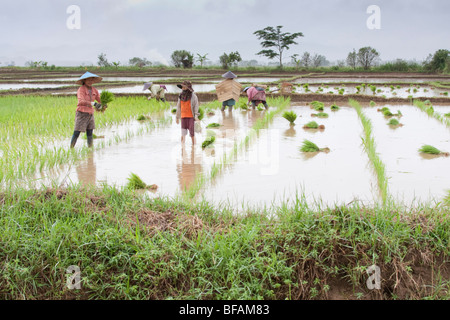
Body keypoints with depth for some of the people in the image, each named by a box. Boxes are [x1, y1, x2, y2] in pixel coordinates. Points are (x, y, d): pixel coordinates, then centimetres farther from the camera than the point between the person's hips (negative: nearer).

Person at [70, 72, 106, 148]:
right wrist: (93, 104, -36)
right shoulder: (81, 89, -11)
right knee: (76, 133, -6)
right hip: (82, 113, -5)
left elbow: (100, 100, 8)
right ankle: (71, 148, 2)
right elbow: (81, 101, -26)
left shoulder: (94, 90, 8)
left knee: (90, 134, 4)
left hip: (90, 114, 5)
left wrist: (104, 104, -16)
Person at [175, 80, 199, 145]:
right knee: (183, 134, 0)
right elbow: (178, 107, 14)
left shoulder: (193, 96, -4)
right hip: (183, 117, 3)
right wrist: (177, 117, 15)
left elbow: (196, 106, -3)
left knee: (192, 133, -1)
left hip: (191, 117, -3)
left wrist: (196, 116, -14)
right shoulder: (181, 96, 8)